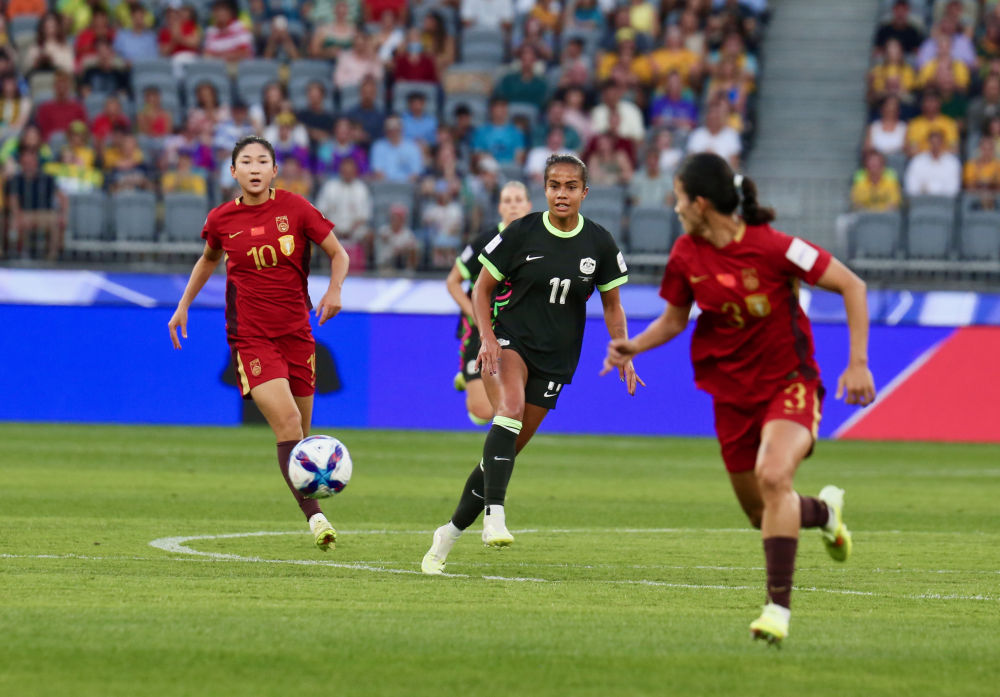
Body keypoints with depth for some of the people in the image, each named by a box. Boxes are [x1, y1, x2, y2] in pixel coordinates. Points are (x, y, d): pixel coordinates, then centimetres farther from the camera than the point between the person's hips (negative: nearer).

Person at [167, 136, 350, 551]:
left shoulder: (295, 209, -2)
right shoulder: (221, 220, 2)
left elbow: (338, 254, 6)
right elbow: (209, 260, 23)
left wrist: (334, 290, -13)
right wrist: (183, 307, 21)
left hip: (296, 332, 2)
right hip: (251, 337, -2)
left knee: (300, 433, 8)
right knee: (287, 423, -19)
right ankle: (315, 516, -24)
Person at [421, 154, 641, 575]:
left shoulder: (599, 244, 1)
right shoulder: (521, 233, -6)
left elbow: (611, 306, 12)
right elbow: (482, 288, 2)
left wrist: (624, 356, 0)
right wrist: (487, 337, -13)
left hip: (555, 359, 3)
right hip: (509, 341, -3)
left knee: (507, 450, 4)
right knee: (510, 409, -33)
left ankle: (450, 532, 18)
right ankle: (494, 516, -43)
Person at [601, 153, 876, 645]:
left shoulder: (773, 248, -20)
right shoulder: (686, 255, -4)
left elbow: (851, 286, -11)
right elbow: (674, 319, 13)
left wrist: (858, 363, -15)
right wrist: (634, 346, -7)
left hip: (788, 386, -6)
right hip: (732, 392, 6)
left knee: (773, 475, -31)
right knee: (761, 514, 10)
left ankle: (778, 606, -28)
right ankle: (824, 511, 46)